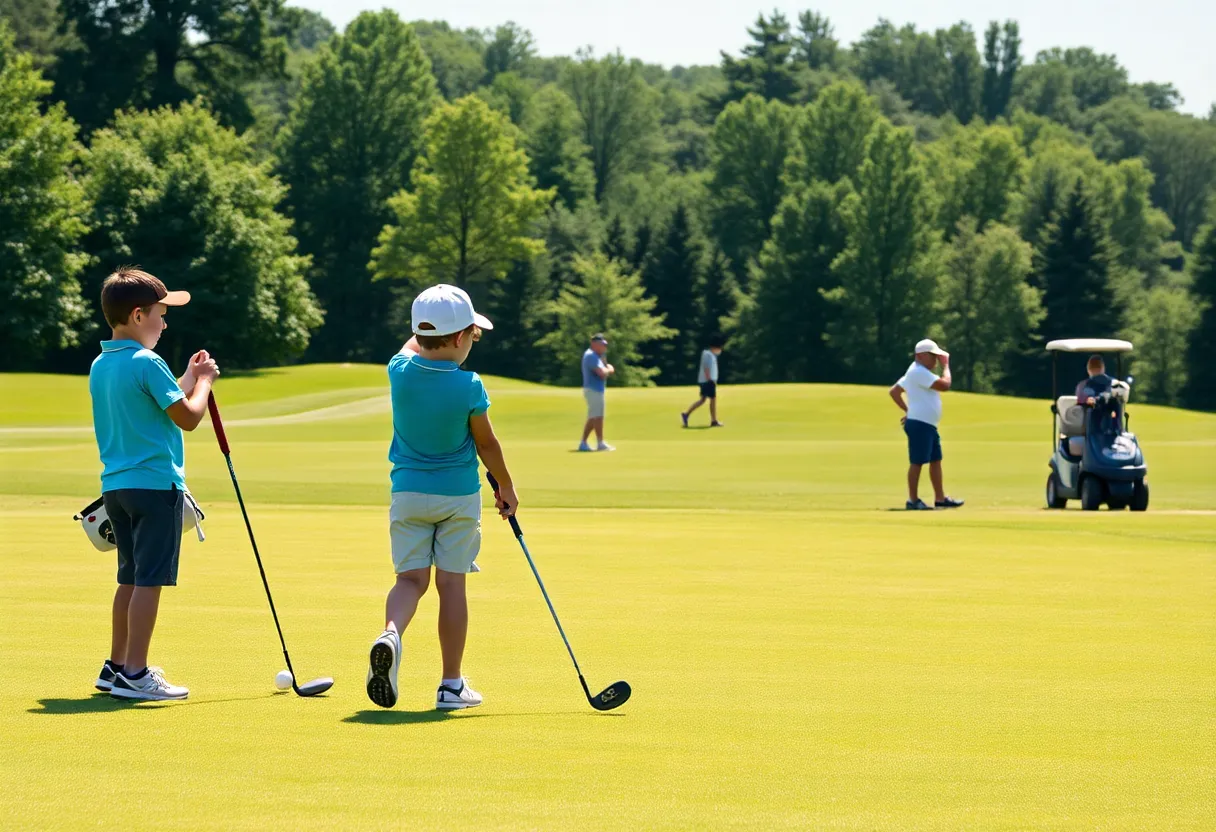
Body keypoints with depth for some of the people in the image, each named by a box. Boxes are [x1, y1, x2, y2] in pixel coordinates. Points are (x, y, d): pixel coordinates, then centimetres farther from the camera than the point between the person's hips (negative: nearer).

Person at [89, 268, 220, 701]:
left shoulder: (100, 366, 12)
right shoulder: (147, 363, -14)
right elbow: (188, 417, -11)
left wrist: (187, 380, 20)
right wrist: (203, 381, 5)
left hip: (115, 485, 9)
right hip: (155, 483, -9)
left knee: (131, 578, 17)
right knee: (149, 580, -5)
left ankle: (116, 666, 23)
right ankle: (134, 674, -6)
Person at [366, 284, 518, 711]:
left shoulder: (400, 371, -8)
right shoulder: (469, 387, -16)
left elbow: (413, 346, 19)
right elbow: (487, 444, -4)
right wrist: (506, 487, 10)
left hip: (408, 492, 2)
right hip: (459, 495, -2)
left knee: (410, 577, 2)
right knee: (451, 582, 5)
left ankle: (391, 634, -31)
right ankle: (452, 683, 8)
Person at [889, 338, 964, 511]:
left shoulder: (915, 372, 17)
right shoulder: (919, 372, -16)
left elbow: (893, 391, 22)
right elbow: (944, 385, -23)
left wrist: (908, 410, 17)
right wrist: (946, 366, -10)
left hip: (929, 425, 11)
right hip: (919, 424, -11)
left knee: (936, 460, 13)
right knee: (917, 462, -6)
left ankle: (940, 498, 18)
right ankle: (913, 500, -1)